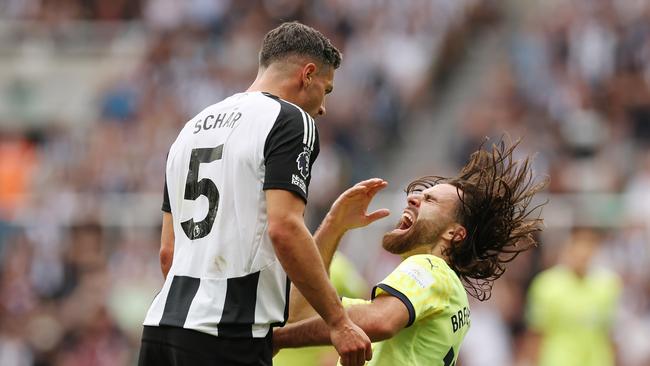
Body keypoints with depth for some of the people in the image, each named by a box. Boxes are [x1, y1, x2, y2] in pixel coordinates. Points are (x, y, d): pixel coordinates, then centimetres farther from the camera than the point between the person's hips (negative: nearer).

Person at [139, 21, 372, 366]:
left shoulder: (192, 128, 21)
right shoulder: (289, 121, -3)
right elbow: (284, 229, -16)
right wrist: (338, 321, -13)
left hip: (162, 325, 8)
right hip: (227, 338, -8)